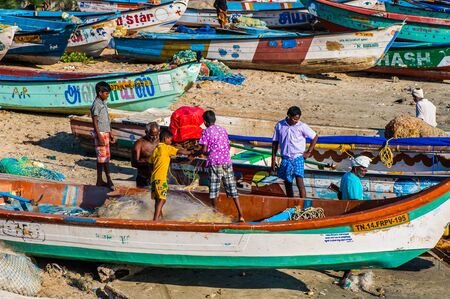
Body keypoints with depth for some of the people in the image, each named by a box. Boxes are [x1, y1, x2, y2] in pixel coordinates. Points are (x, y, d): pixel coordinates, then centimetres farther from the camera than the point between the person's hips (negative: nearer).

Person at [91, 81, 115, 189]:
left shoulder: (103, 103, 14)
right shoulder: (96, 104, -13)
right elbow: (95, 122, -16)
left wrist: (111, 134, 21)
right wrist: (99, 137, -20)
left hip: (105, 133, 9)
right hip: (100, 134, -9)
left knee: (102, 157, 10)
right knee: (103, 157, -6)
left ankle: (100, 180, 14)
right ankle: (108, 179, -3)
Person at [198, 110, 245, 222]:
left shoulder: (206, 132, -2)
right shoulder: (223, 130, 14)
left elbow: (204, 150, -7)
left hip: (214, 162, -4)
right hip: (227, 161, 4)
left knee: (214, 189, 4)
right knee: (232, 188, 5)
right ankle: (240, 214, 0)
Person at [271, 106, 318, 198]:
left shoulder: (302, 126, -7)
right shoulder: (279, 125, 0)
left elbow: (315, 137, 4)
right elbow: (275, 143, 7)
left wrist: (308, 152, 1)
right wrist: (273, 162, 6)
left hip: (298, 158, -3)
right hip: (285, 159, 3)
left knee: (299, 182, -14)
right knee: (287, 183, 9)